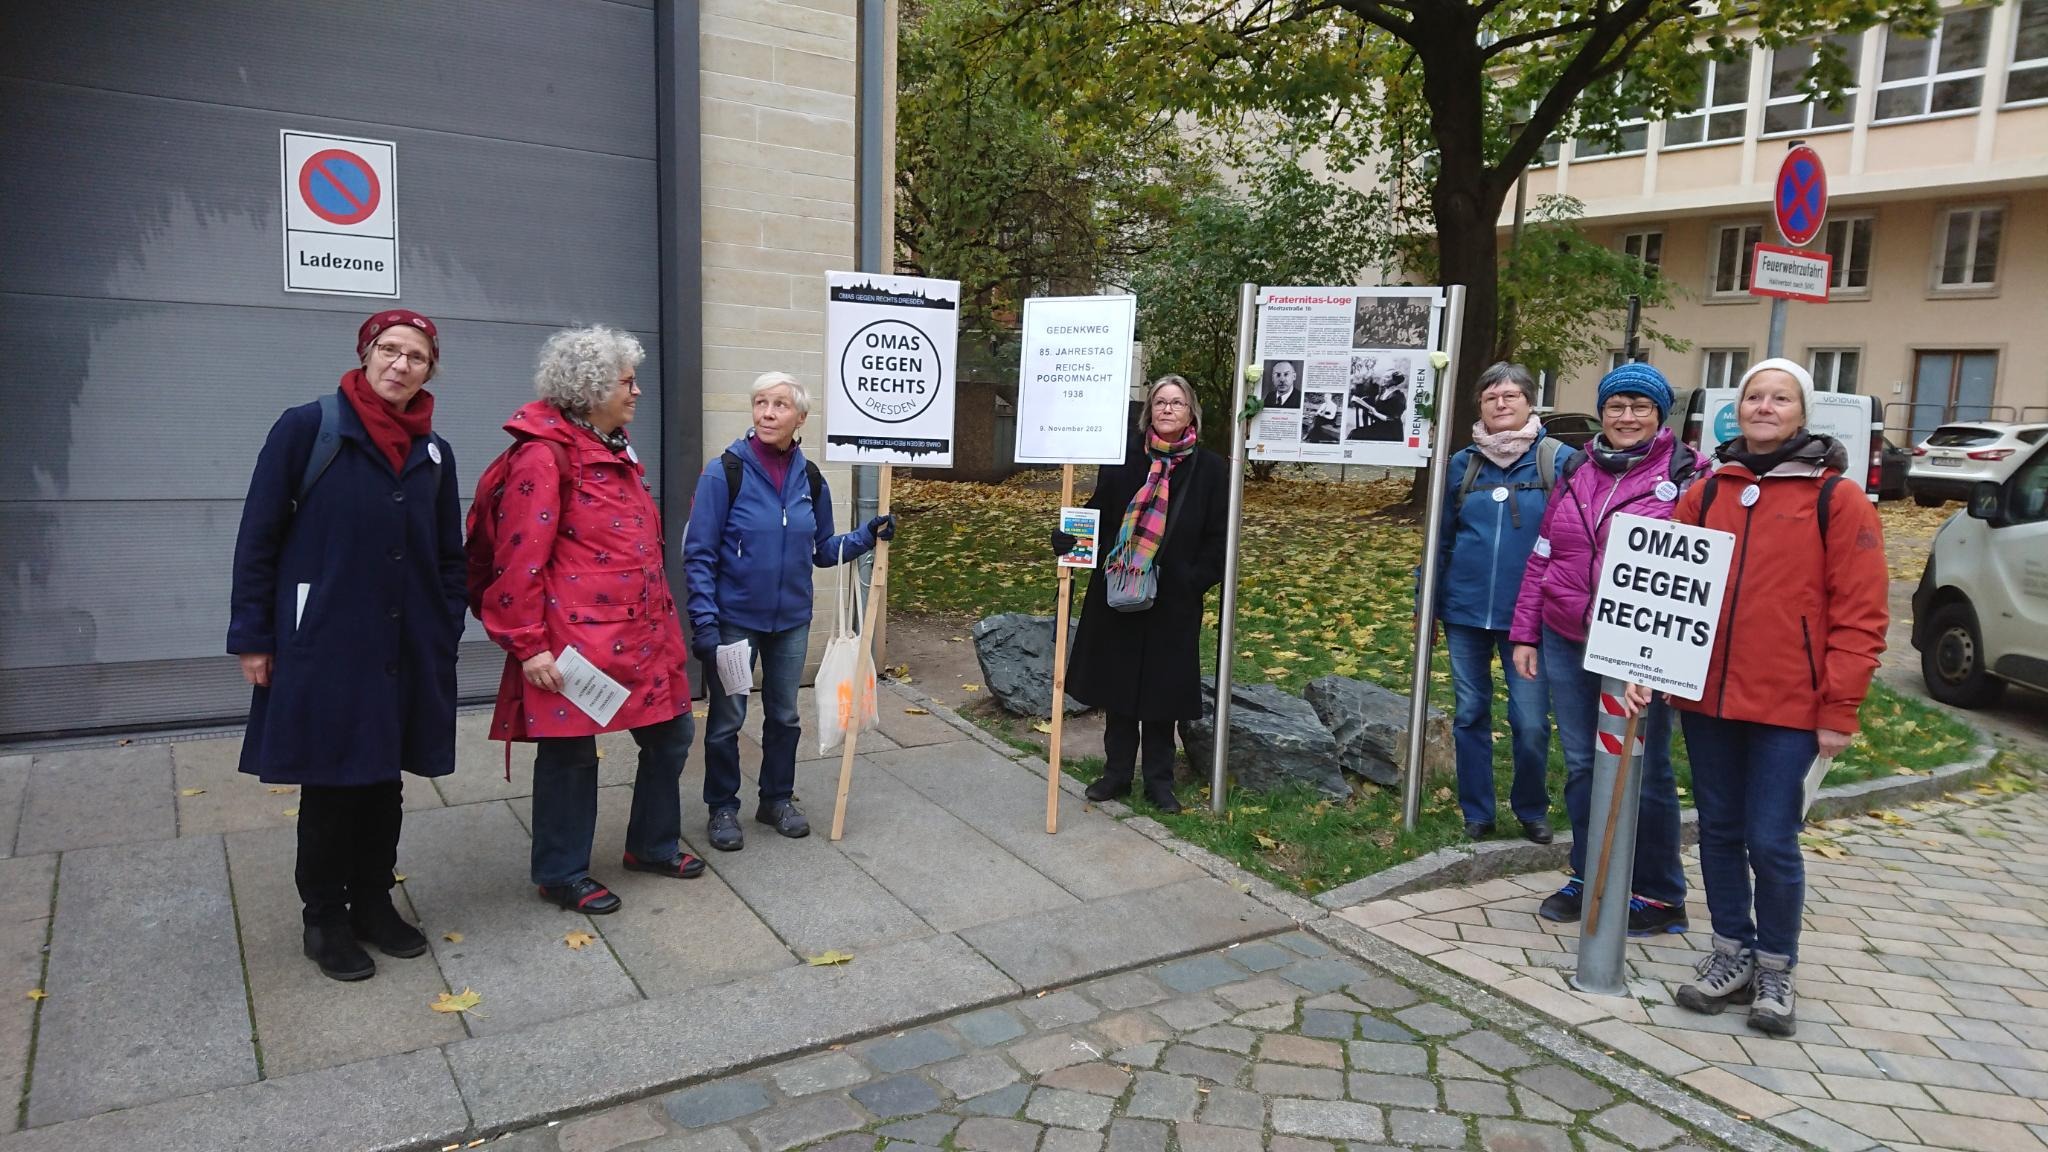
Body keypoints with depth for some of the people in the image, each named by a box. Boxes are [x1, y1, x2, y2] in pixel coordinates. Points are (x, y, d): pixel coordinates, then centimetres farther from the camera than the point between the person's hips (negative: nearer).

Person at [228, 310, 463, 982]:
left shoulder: (435, 453, 8)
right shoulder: (307, 429, -6)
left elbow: (449, 557, 14)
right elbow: (258, 537, -5)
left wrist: (447, 637, 8)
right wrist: (252, 637, -6)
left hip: (407, 650, 4)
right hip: (324, 644, -4)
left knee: (384, 780, 13)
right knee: (329, 781, 6)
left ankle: (373, 901, 29)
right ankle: (324, 917, 22)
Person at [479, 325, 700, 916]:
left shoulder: (616, 449, 16)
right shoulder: (545, 454, -13)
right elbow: (520, 558, -16)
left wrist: (663, 618, 22)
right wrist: (528, 645, -17)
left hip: (642, 633, 9)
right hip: (575, 638, -9)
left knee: (671, 733, 15)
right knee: (570, 754, 4)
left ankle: (652, 845, 33)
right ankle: (562, 873, 21)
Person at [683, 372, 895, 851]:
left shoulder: (810, 478, 1)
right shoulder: (725, 471, -13)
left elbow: (822, 550, 10)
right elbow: (698, 554, -12)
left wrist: (868, 536, -5)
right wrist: (703, 622, -18)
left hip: (791, 620, 4)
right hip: (734, 618, -4)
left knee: (784, 716, 15)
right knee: (727, 719, 7)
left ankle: (777, 799, 33)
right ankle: (723, 808, 24)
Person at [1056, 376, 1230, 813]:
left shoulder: (1211, 468, -1)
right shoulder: (1123, 457, 1)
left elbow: (1218, 537, -1)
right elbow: (1097, 512, 1)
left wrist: (1194, 581, -12)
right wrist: (1068, 540, -18)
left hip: (1173, 601, -1)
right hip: (1116, 593, 1)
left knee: (1163, 689, 7)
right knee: (1117, 682, 10)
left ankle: (1159, 780, 21)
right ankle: (1117, 772, 24)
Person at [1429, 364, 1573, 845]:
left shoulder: (1559, 460, -5)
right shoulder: (1463, 463, 5)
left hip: (1528, 616, -3)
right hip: (1465, 612, 3)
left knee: (1531, 722, 0)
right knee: (1470, 714, 11)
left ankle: (1531, 810, 24)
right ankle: (1476, 812, 25)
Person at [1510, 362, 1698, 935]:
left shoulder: (1684, 476, -5)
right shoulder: (1578, 474, 10)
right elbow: (1542, 557, 12)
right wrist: (1525, 633, 9)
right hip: (1566, 641, 5)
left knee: (1643, 771, 5)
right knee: (1581, 765, 13)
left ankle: (1660, 896, 21)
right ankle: (1586, 878, 28)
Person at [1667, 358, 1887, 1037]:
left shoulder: (1837, 497, -4)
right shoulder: (1708, 491, 8)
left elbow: (1859, 615, -6)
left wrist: (1839, 710, -9)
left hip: (1789, 705, -4)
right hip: (1707, 698, 4)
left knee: (1771, 842, 0)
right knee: (1720, 832, 13)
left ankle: (1775, 970, 21)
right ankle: (1731, 953, 29)